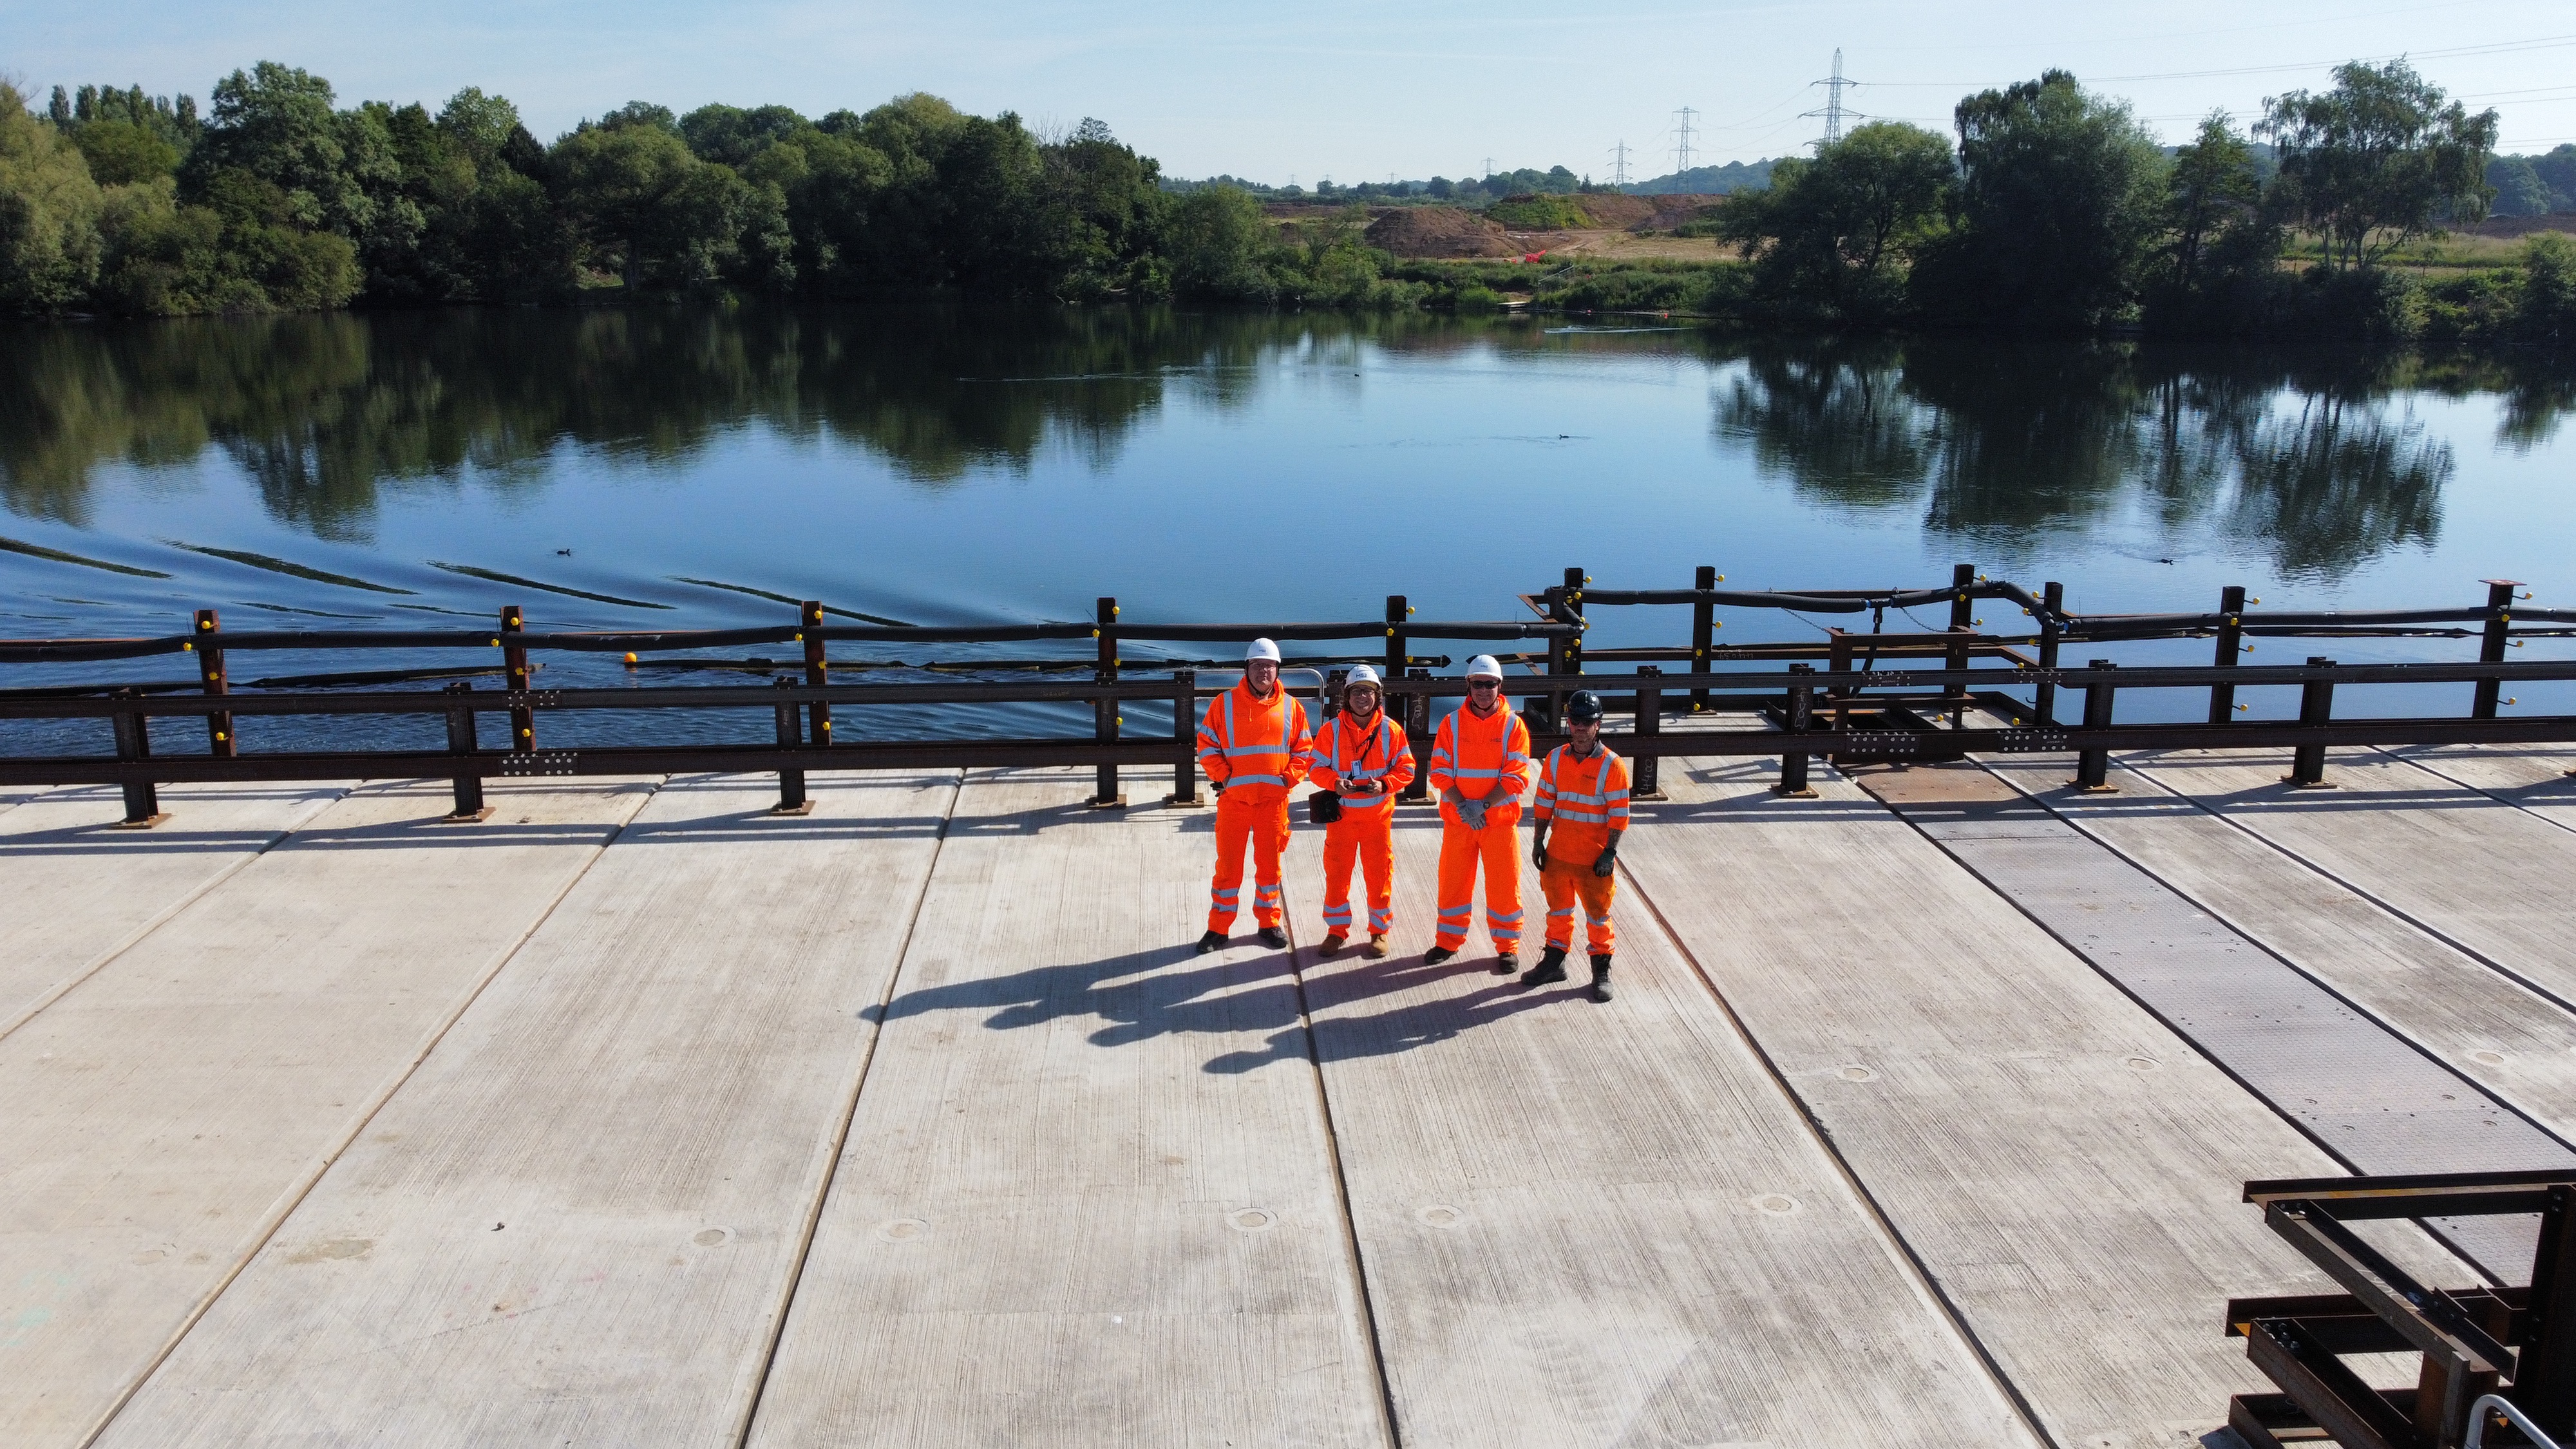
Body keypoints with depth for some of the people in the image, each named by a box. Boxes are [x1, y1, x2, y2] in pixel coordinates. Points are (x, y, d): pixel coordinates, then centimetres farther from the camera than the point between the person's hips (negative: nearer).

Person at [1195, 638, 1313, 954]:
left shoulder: (1291, 707, 4)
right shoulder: (1225, 703, -1)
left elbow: (1304, 749, 8)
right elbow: (1207, 745, 1)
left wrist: (1289, 777, -5)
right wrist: (1223, 777, -8)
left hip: (1274, 800, 1)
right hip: (1233, 799, -1)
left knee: (1269, 865, 11)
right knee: (1228, 866, 4)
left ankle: (1269, 923, 25)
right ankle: (1218, 928, 14)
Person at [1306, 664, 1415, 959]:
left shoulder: (1390, 730, -3)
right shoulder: (1331, 730, -3)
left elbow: (1406, 768, 1)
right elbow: (1317, 767, 0)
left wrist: (1384, 784, -17)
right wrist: (1335, 782, -20)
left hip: (1378, 815, 0)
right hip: (1341, 814, 0)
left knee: (1380, 874, 5)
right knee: (1337, 873, 6)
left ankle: (1379, 930, 20)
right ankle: (1337, 930, 20)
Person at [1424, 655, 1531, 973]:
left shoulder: (1513, 725, -5)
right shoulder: (1452, 723, 0)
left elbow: (1516, 778, -10)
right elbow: (1440, 771, -4)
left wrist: (1482, 805, -19)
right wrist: (1462, 806, -16)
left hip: (1500, 819, -2)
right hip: (1457, 819, 2)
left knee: (1504, 885, 3)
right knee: (1453, 881, 10)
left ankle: (1507, 947, 17)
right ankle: (1449, 941, 25)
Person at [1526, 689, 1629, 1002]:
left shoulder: (1612, 765, -11)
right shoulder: (1555, 758, 1)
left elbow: (1619, 814, -9)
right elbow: (1544, 802, 8)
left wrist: (1610, 853, -12)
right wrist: (1538, 842, 5)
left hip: (1594, 857, -4)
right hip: (1558, 852, 4)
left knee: (1597, 914, 6)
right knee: (1558, 909, 17)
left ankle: (1601, 971, 19)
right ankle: (1554, 962, 32)